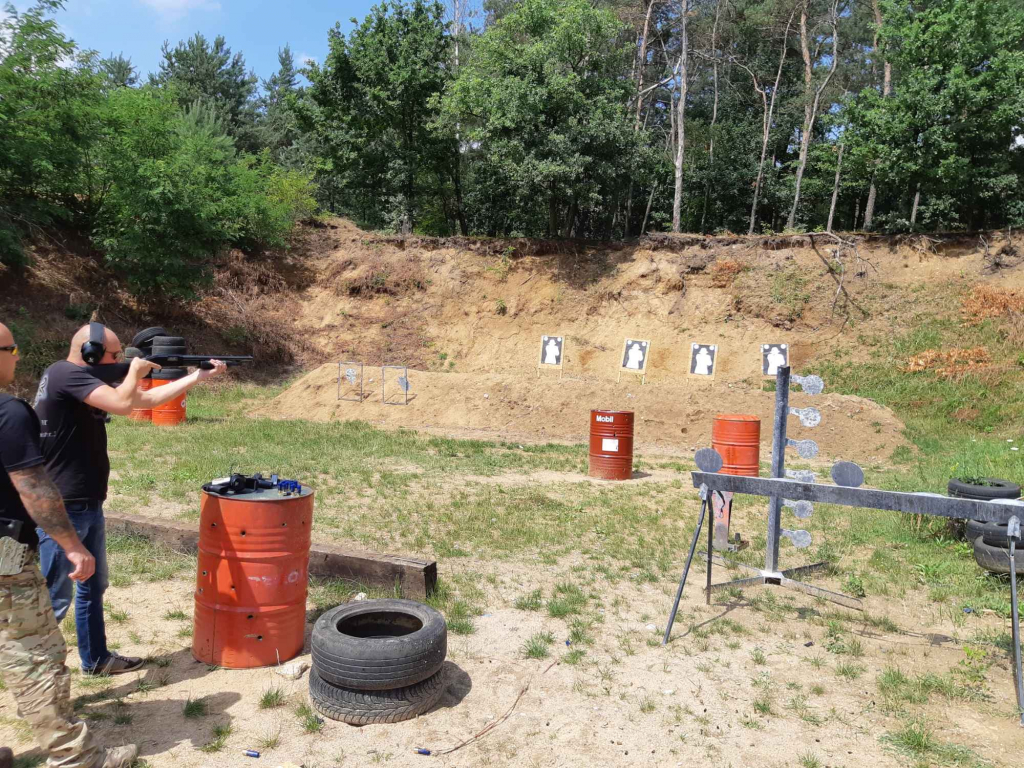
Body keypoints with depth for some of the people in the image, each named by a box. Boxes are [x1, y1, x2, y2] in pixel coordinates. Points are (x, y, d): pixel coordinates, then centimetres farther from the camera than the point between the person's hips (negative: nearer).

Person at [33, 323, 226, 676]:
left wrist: (200, 375, 13)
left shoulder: (90, 380, 11)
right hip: (61, 509, -10)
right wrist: (134, 371, -9)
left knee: (93, 587, 20)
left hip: (87, 506, 10)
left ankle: (96, 659, 35)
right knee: (54, 599, 0)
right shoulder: (66, 374, -18)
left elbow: (147, 400, 14)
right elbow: (123, 403, -30)